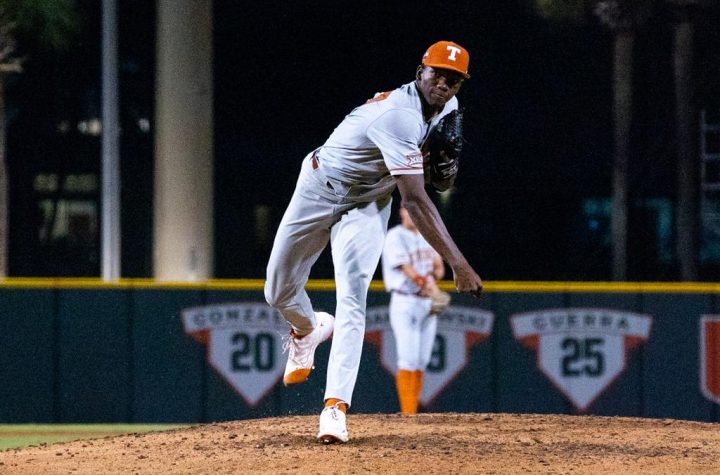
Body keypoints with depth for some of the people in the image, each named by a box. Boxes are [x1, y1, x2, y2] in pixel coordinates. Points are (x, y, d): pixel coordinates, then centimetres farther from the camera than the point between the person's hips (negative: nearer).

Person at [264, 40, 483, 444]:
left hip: (368, 204, 4)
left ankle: (336, 406, -22)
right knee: (279, 293, 7)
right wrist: (458, 263, -49)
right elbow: (414, 199, -44)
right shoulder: (399, 116, -37)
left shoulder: (448, 107, -9)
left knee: (352, 301, -15)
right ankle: (309, 328, 43)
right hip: (319, 191, -4)